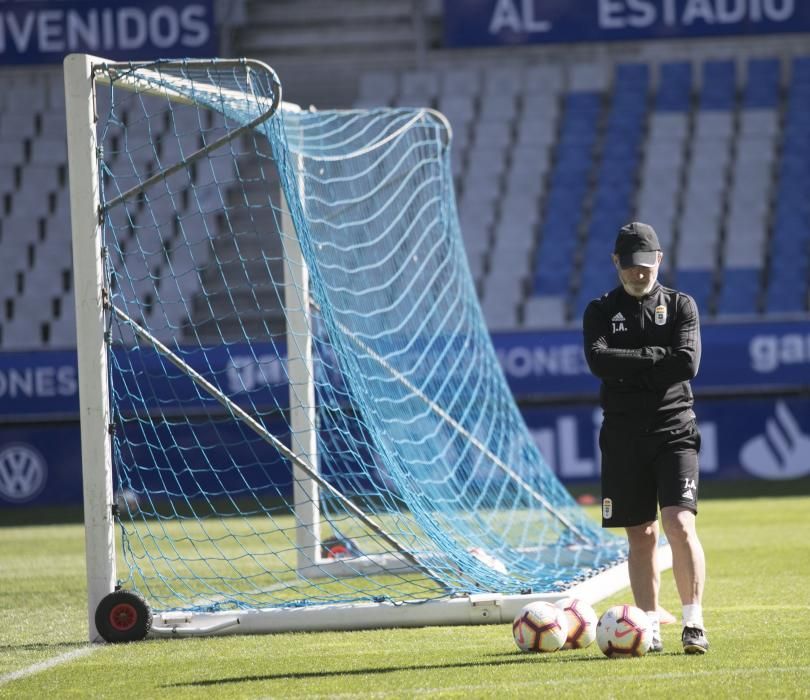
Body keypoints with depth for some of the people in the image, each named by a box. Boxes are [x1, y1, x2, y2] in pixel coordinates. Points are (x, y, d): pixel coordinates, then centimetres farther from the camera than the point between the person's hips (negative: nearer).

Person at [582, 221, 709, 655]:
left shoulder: (681, 306, 6)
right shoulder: (600, 312, 9)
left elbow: (687, 363, -10)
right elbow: (598, 360, -11)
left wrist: (628, 367, -9)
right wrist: (656, 358, -11)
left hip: (674, 429, -2)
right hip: (623, 434, 2)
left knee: (679, 523, -16)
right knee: (640, 535, 5)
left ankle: (694, 623, -16)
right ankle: (650, 628, 9)